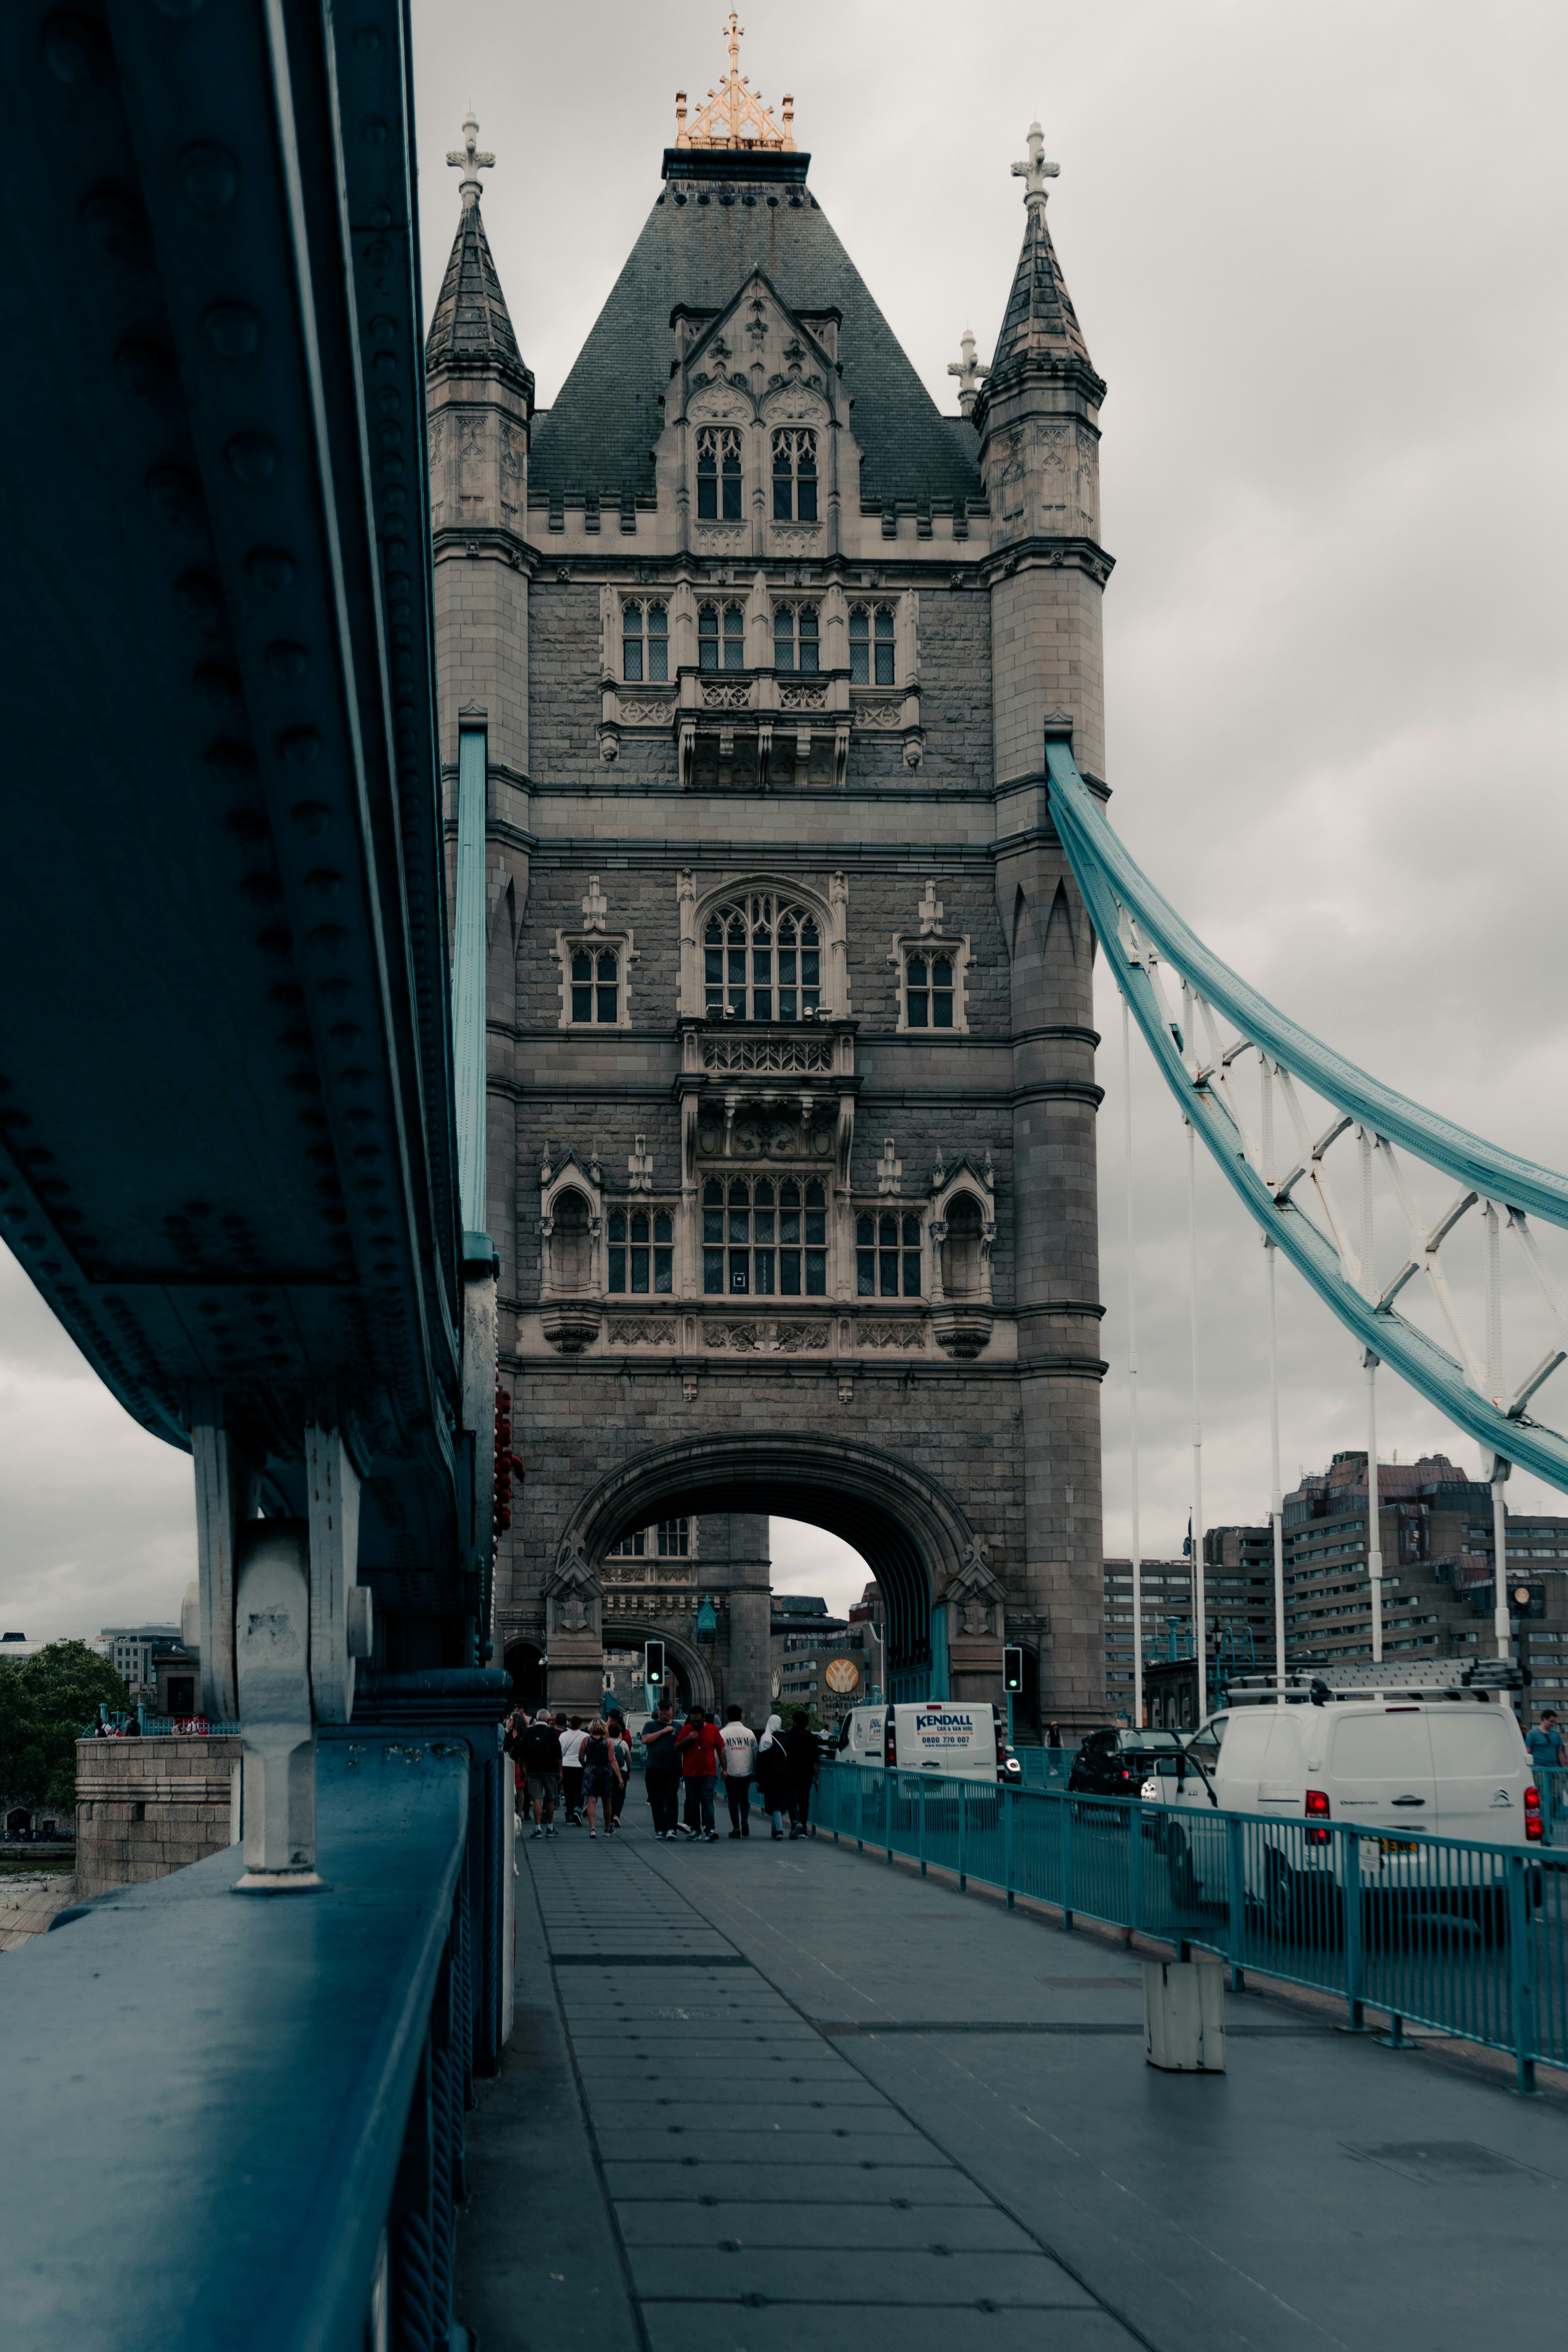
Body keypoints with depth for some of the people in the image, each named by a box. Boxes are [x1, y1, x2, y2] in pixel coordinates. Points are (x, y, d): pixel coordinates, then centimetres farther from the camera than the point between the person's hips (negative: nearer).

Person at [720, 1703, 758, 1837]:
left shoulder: (723, 1733, -3)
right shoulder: (749, 1733, 5)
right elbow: (756, 1754, 9)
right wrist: (756, 1772, 19)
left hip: (730, 1773, -2)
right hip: (746, 1772, 2)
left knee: (733, 1800, 5)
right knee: (744, 1798, 18)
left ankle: (736, 1829, 2)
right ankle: (745, 1820, -5)